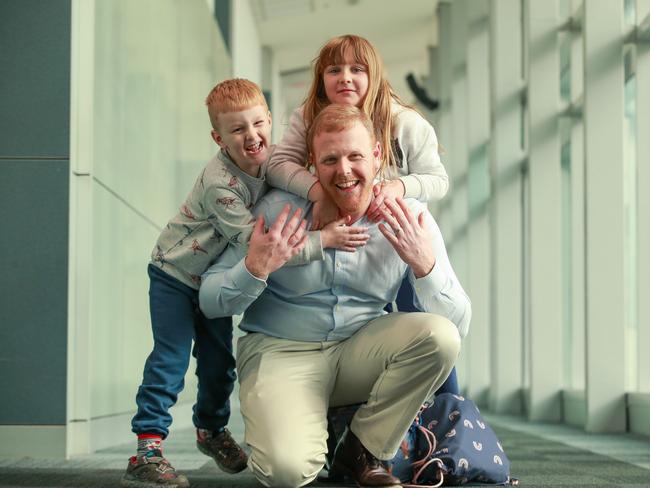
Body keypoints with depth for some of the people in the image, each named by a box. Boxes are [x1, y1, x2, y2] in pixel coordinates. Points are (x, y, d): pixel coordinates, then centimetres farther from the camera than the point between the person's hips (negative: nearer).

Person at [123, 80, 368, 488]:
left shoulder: (269, 160, -11)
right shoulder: (219, 183, -34)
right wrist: (323, 240, -39)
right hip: (175, 273, -7)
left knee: (219, 362, 15)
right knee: (170, 359, -15)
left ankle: (212, 429, 37)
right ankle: (148, 447, -13)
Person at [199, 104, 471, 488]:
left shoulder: (410, 218, -6)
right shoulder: (278, 209, -10)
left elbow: (458, 325, -9)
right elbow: (210, 302, -5)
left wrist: (425, 265, -26)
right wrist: (255, 269, -25)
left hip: (360, 351, 3)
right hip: (280, 351, -3)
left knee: (439, 336, -26)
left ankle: (361, 452, -5)